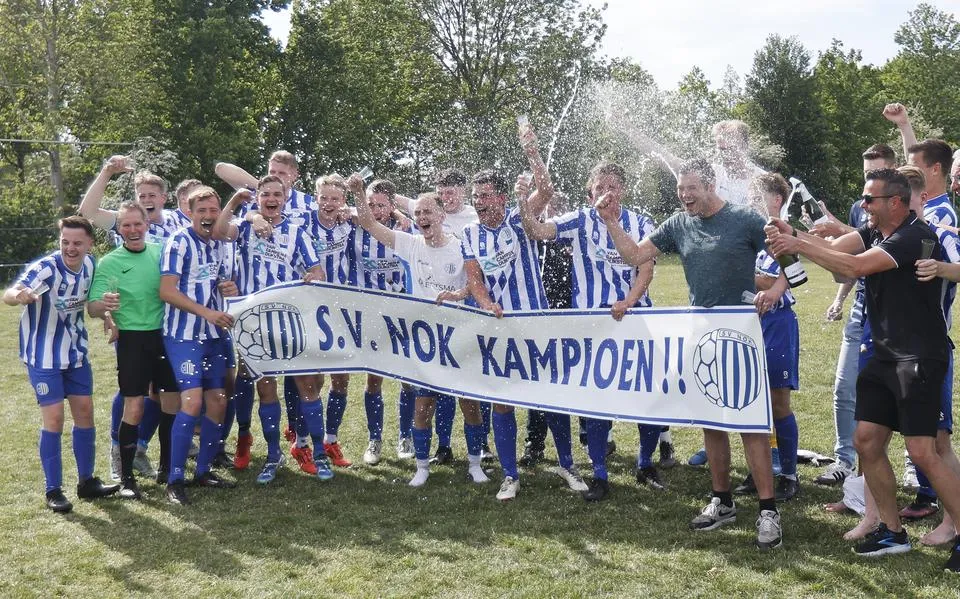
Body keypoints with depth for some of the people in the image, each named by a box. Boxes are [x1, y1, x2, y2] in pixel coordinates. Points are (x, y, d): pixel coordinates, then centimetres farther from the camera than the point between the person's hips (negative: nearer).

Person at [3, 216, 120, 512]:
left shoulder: (91, 265, -6)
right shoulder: (45, 268, -24)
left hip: (76, 352, 6)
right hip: (44, 356, -6)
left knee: (85, 413, 9)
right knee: (53, 419, -5)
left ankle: (86, 482, 23)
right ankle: (53, 490, 9)